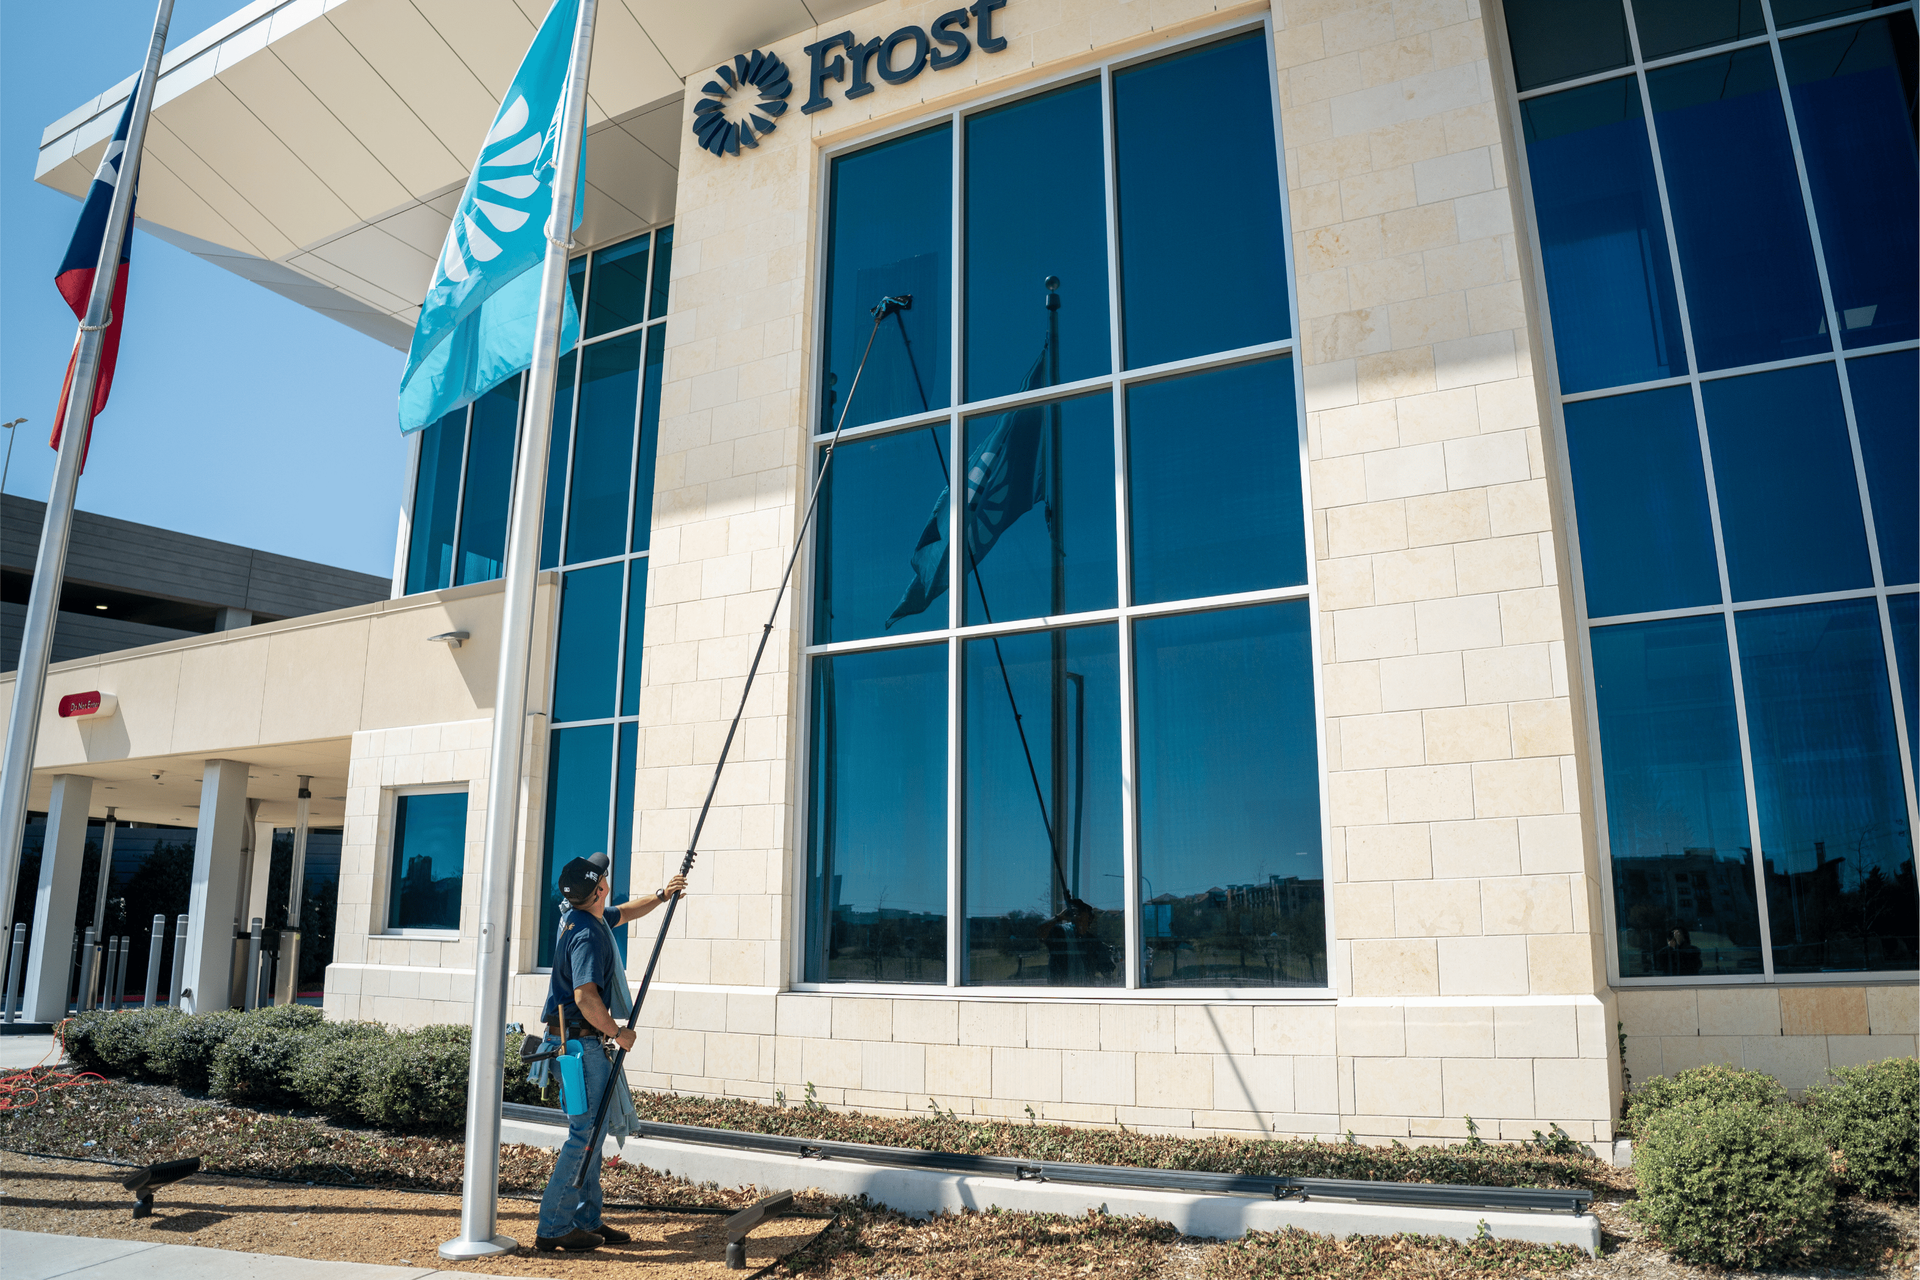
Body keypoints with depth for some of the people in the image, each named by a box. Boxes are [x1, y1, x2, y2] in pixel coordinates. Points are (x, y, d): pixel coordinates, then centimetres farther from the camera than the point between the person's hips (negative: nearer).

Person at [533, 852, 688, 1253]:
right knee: (584, 1133, -5)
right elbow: (586, 998, -29)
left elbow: (623, 913, 29)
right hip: (581, 1043, -10)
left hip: (583, 1041, 10)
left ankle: (587, 1220, 23)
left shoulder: (580, 916, 8)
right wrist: (618, 1032, -18)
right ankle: (553, 1228, 3)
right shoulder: (587, 934, -22)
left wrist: (662, 895, 24)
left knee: (592, 1129, 15)